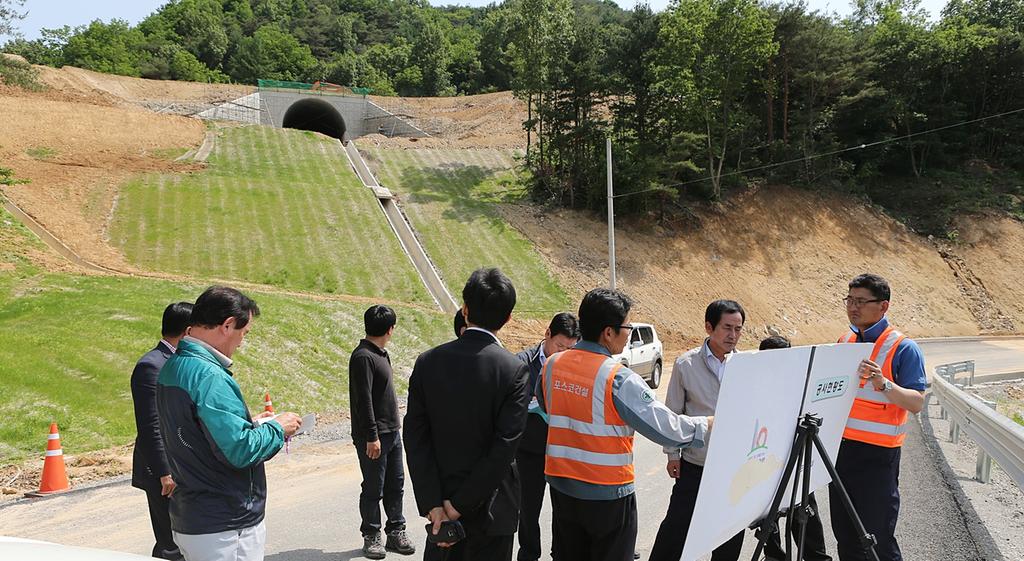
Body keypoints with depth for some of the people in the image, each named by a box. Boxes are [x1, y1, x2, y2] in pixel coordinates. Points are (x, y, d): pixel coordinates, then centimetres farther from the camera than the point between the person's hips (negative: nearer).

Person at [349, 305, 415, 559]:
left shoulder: (380, 354, 13)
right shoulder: (363, 357, -16)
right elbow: (363, 400, -20)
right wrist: (371, 437, -21)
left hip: (392, 432, 9)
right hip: (373, 437, -9)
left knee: (395, 484, 13)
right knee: (373, 488, 2)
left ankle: (396, 532, 23)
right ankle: (371, 536, 15)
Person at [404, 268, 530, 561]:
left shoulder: (427, 362, -5)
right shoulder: (515, 370, -15)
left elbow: (415, 438, -8)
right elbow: (504, 448, -19)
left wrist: (433, 504, -8)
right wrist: (459, 505, -12)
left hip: (439, 499, 3)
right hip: (490, 505, -3)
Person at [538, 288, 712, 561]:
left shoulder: (552, 365, -2)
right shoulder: (619, 379, -20)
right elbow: (665, 428, -18)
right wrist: (707, 425, -3)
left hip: (562, 486, 6)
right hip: (608, 494, -5)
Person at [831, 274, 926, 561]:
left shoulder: (903, 348, -8)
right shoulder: (844, 341, 11)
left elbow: (917, 403, -16)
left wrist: (884, 385, -31)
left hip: (877, 453, -6)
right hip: (839, 445, 6)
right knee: (845, 536, 15)